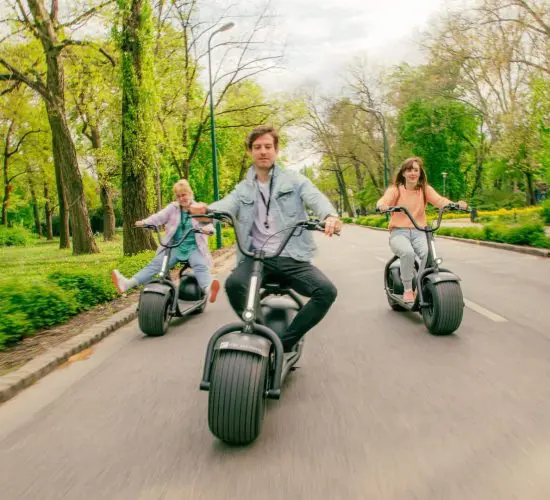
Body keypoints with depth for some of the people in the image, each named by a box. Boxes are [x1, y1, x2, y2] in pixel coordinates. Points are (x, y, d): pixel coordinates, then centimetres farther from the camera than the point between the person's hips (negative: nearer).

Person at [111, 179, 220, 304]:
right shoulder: (173, 208, 10)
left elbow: (210, 225, -3)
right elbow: (159, 216, -3)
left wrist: (208, 229, -29)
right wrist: (144, 222, -23)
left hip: (194, 247, -2)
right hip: (175, 247, 2)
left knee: (200, 266, -32)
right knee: (155, 263, -18)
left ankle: (208, 289, -59)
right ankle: (128, 283, -32)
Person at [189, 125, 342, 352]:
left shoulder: (294, 180, 11)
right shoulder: (243, 189, 17)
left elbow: (315, 198, -9)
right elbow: (226, 205, -4)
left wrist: (330, 216, -34)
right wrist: (205, 210, -29)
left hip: (292, 258, 0)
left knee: (326, 291, -24)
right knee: (234, 284, -31)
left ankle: (284, 342, -11)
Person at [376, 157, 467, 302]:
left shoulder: (425, 189, 10)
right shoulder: (395, 189, 3)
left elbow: (439, 200, -7)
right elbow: (383, 200, -16)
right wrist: (382, 206, -41)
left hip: (418, 232, 2)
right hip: (399, 232, -2)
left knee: (429, 253, -29)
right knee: (408, 252, -34)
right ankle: (408, 290, -16)